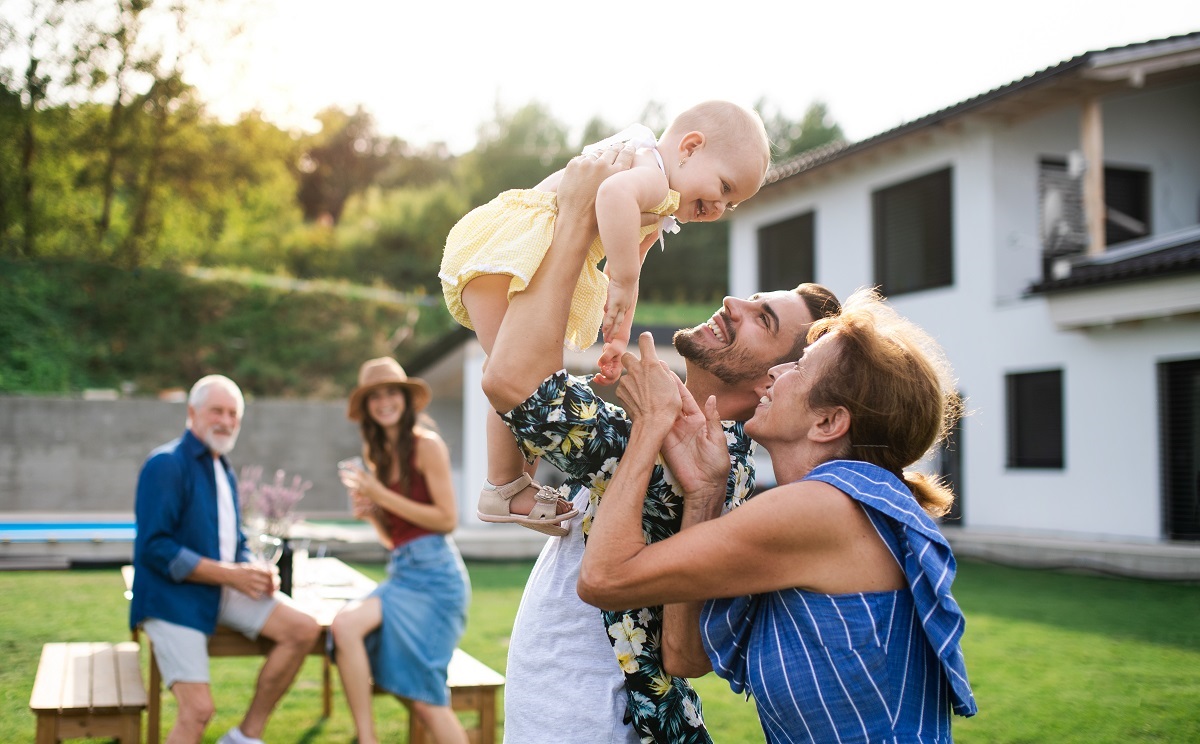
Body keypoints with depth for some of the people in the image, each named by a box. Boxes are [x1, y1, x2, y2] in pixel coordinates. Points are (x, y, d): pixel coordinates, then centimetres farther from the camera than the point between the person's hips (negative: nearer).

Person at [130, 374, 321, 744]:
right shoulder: (166, 464, -11)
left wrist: (254, 571, -2)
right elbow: (154, 548, -19)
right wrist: (232, 575, -19)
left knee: (304, 629, -9)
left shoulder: (224, 472, 16)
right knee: (199, 710, -20)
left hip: (223, 590, 8)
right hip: (172, 597, -8)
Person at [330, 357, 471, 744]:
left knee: (425, 698, -12)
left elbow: (447, 519, -10)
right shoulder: (379, 454, 18)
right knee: (345, 624, -23)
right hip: (400, 572, 7)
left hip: (433, 572, -7)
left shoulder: (426, 445, -4)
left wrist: (384, 496, -10)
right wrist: (369, 512, 0)